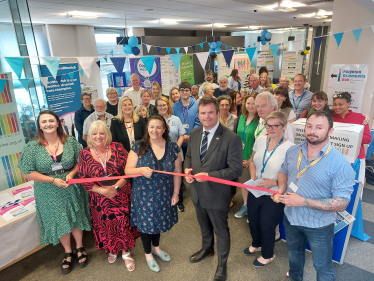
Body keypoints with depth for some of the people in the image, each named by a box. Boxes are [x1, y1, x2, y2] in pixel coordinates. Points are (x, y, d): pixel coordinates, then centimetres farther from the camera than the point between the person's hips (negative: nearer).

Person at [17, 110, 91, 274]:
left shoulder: (70, 142, -6)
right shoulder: (32, 147, -9)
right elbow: (27, 173, -9)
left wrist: (71, 173, -18)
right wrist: (53, 180, -17)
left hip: (72, 189, 1)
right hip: (49, 194, 0)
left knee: (76, 218, 12)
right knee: (59, 222, 13)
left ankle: (79, 248, 36)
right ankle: (68, 252, 36)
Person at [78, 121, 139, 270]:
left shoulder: (117, 148, -8)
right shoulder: (85, 154, -6)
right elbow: (83, 179, -6)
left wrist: (116, 186, -19)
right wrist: (101, 190, -17)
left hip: (121, 195, 0)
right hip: (100, 199, 1)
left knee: (124, 223, 5)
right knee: (105, 224, 14)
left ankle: (126, 253, 29)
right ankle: (111, 250, 42)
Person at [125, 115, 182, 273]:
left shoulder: (173, 147, -7)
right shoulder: (138, 147, -11)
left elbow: (177, 172, -2)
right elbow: (127, 170, -11)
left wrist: (176, 193, -1)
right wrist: (141, 170, -30)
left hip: (164, 195, 2)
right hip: (143, 195, -2)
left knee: (159, 220, 21)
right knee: (145, 222, 13)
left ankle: (156, 247, 50)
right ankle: (148, 254, 39)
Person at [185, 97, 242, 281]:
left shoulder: (231, 138, -22)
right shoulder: (194, 133, -2)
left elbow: (236, 169, -21)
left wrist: (209, 175, -28)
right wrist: (187, 169, -9)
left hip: (216, 194, -6)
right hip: (197, 191, 6)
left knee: (221, 230, 17)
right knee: (204, 225, 29)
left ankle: (222, 263, 43)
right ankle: (207, 249, 58)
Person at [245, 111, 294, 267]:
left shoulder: (290, 148, -20)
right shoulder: (260, 140, -5)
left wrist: (274, 182, -24)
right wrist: (253, 177, -5)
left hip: (273, 196, -5)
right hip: (254, 192, 5)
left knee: (266, 226, 15)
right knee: (253, 221, 23)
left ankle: (267, 255, 46)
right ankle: (256, 244, 56)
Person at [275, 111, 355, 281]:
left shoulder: (340, 163, -24)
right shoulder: (293, 151, -7)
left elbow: (341, 203, -24)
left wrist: (303, 201, -30)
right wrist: (281, 188, -11)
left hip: (319, 225, -5)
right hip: (290, 218, 5)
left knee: (322, 267, 17)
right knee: (294, 254, 30)